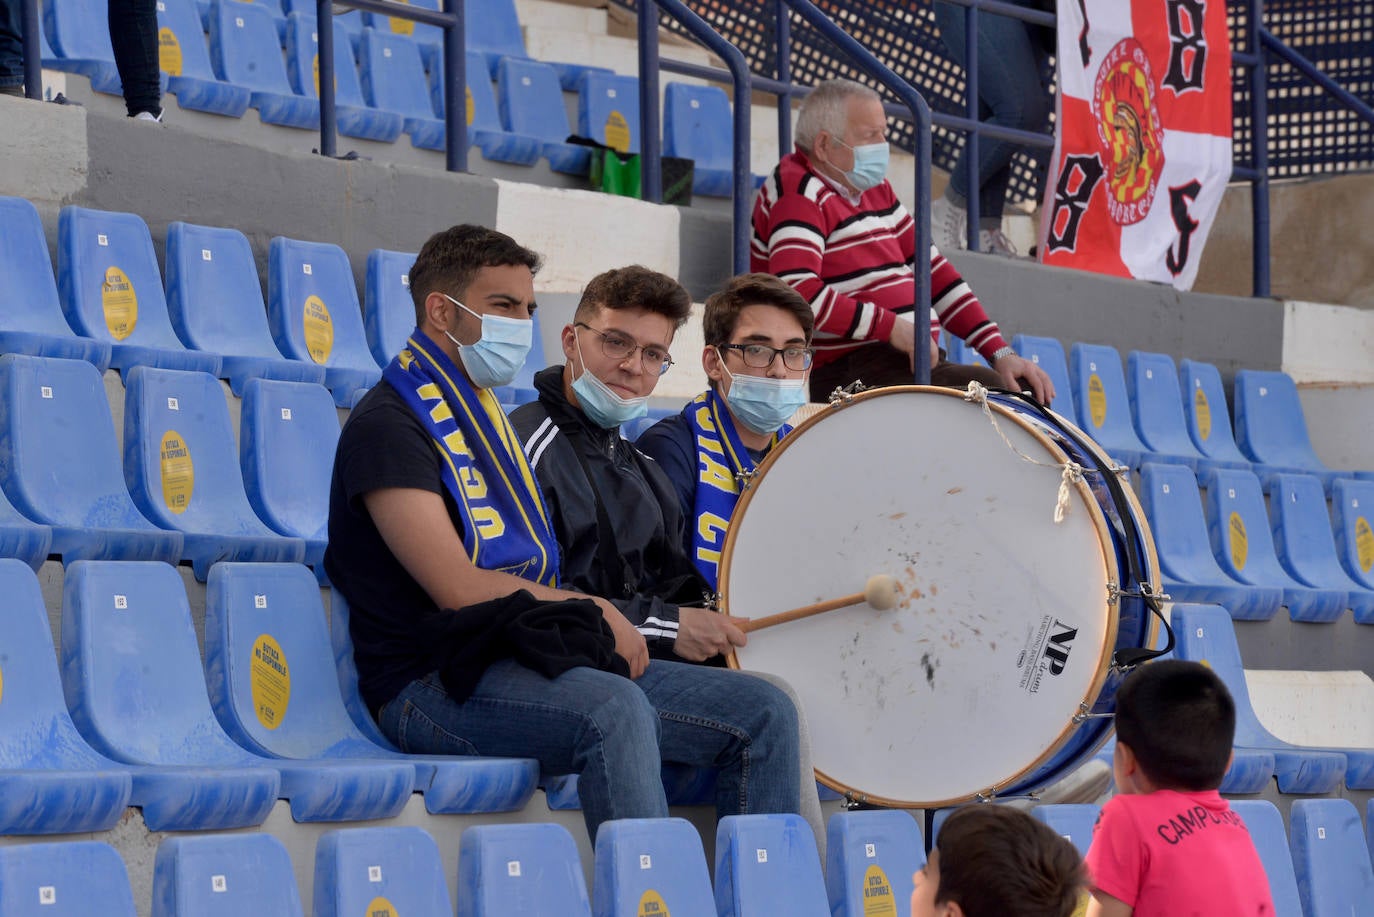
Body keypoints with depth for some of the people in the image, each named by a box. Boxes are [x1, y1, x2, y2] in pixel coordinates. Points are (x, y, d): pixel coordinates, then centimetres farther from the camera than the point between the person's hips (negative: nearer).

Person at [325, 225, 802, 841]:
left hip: (527, 659, 9)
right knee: (614, 708, -39)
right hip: (435, 685, -9)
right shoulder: (388, 426, -6)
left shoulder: (488, 416, 24)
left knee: (764, 714, -4)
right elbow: (459, 588, -16)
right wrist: (596, 611, -8)